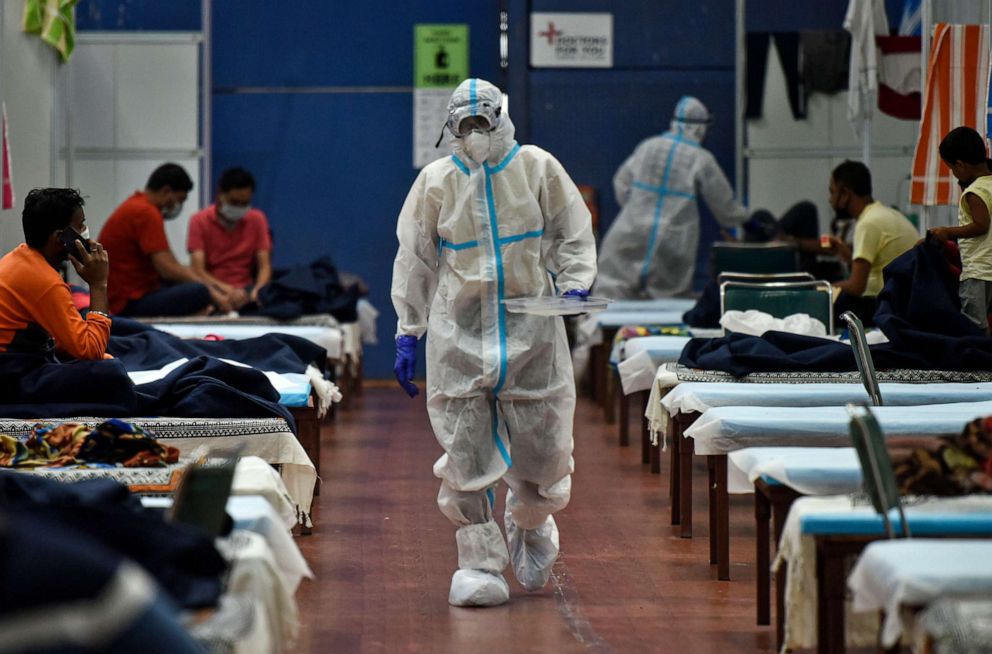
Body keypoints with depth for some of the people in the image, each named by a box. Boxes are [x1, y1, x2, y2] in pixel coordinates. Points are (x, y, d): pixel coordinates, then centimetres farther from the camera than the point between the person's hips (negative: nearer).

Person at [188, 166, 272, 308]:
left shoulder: (257, 220, 7)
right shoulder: (200, 221, -2)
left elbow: (264, 266, 1)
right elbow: (198, 271, -10)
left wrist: (258, 290, -23)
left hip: (245, 289, 1)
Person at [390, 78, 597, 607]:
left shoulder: (537, 168, 4)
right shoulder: (436, 181, 5)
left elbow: (572, 235, 10)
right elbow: (415, 261, 10)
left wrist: (573, 286, -8)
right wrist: (407, 333, 6)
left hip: (531, 326, 0)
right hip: (459, 334, 0)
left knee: (541, 439, 2)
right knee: (466, 452, -5)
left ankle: (530, 525, 33)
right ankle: (480, 562, 4)